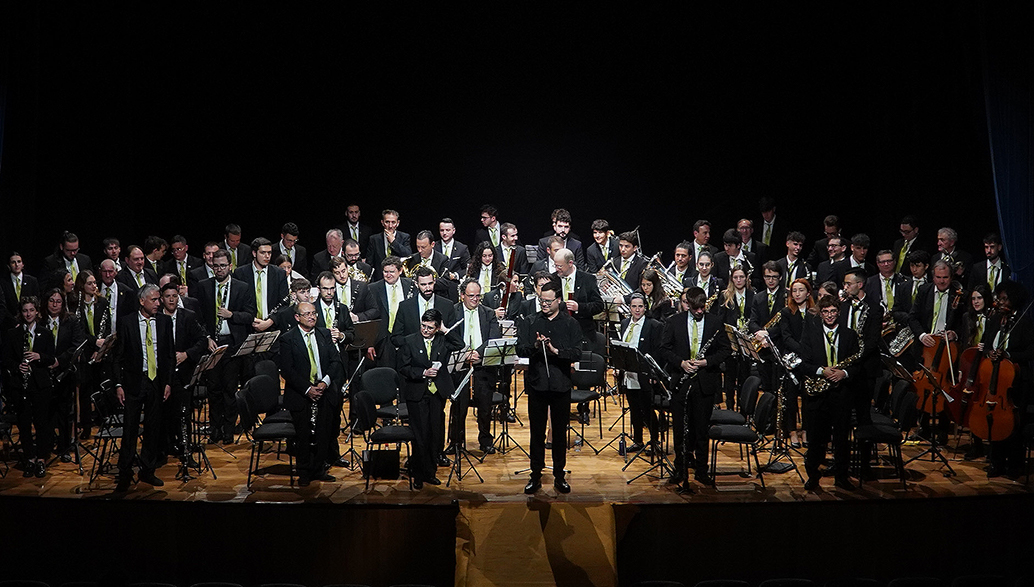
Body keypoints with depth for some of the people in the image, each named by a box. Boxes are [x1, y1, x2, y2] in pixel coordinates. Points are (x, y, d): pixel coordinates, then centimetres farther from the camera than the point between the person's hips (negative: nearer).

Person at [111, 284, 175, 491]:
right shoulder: (126, 322, -2)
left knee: (153, 429, 9)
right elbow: (118, 356, -1)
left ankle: (147, 471, 21)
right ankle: (125, 475, 7)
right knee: (130, 429, -3)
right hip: (134, 381, -3)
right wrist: (118, 384, -7)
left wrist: (168, 382, 2)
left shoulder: (165, 321, 6)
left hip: (157, 381, 3)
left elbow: (171, 354, 8)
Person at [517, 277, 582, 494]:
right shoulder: (530, 322, 5)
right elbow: (520, 349, -4)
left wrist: (555, 350, -22)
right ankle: (536, 475, 19)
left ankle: (559, 475, 21)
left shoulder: (570, 323, 2)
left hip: (561, 384, -1)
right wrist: (535, 346, -23)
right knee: (537, 431, 8)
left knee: (560, 431, 9)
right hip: (536, 383, 1)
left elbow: (577, 352, -8)